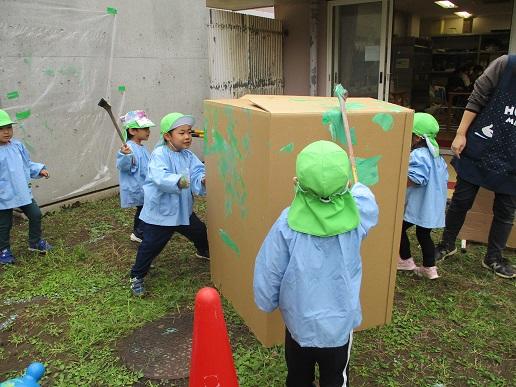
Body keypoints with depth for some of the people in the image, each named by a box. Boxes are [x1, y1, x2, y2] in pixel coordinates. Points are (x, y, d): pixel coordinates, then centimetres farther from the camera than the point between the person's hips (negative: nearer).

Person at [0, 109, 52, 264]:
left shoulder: (18, 146, 0)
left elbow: (27, 164, 12)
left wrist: (40, 170, -2)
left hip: (23, 193, 5)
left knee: (36, 215, 14)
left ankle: (35, 242, 35)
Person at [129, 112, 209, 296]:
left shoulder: (188, 155, -1)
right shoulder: (159, 154, -22)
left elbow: (198, 173, -11)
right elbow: (160, 177, -38)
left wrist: (203, 180, -35)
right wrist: (178, 181, -56)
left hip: (183, 210, 7)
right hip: (160, 212, -7)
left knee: (200, 232, 25)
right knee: (151, 246, 1)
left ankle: (204, 252, 57)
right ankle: (137, 276, 23)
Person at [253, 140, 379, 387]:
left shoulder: (287, 223, -22)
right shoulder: (356, 215, -17)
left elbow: (268, 271, -14)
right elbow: (367, 201, 8)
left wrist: (267, 303, 6)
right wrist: (357, 186, 31)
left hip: (298, 322, 0)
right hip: (340, 322, 1)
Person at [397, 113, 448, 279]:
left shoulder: (418, 155, -20)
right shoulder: (436, 155, 12)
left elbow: (414, 179, -28)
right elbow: (444, 177, 18)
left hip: (418, 206, -9)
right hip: (433, 206, 9)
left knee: (399, 228, 8)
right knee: (424, 234, 17)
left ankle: (406, 260, 18)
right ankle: (429, 268, 20)